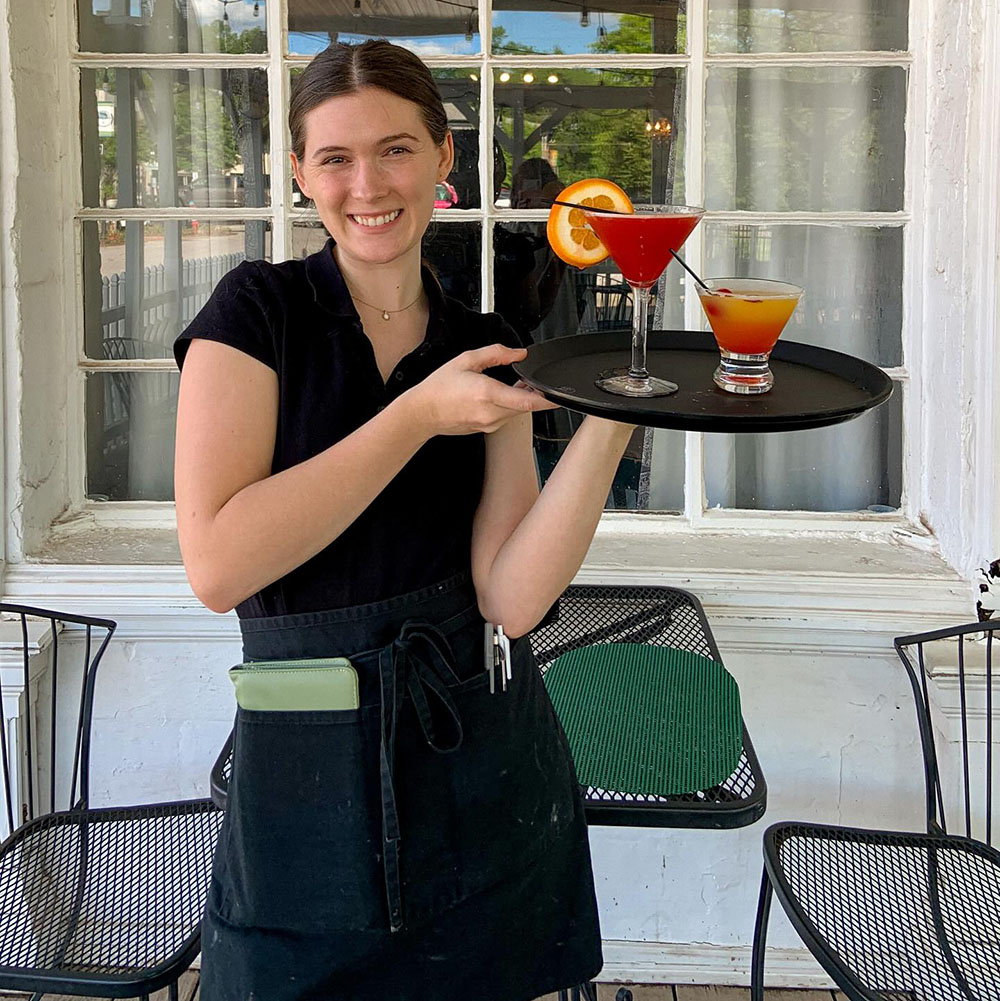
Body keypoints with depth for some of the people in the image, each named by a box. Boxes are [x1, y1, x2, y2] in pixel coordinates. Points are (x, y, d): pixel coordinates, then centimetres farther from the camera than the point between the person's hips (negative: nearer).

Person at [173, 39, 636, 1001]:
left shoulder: (485, 347, 3)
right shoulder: (258, 310, -7)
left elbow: (511, 597, -9)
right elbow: (217, 565, -20)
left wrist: (609, 421, -21)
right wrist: (419, 414, -19)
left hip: (485, 767, 3)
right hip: (308, 772, -3)